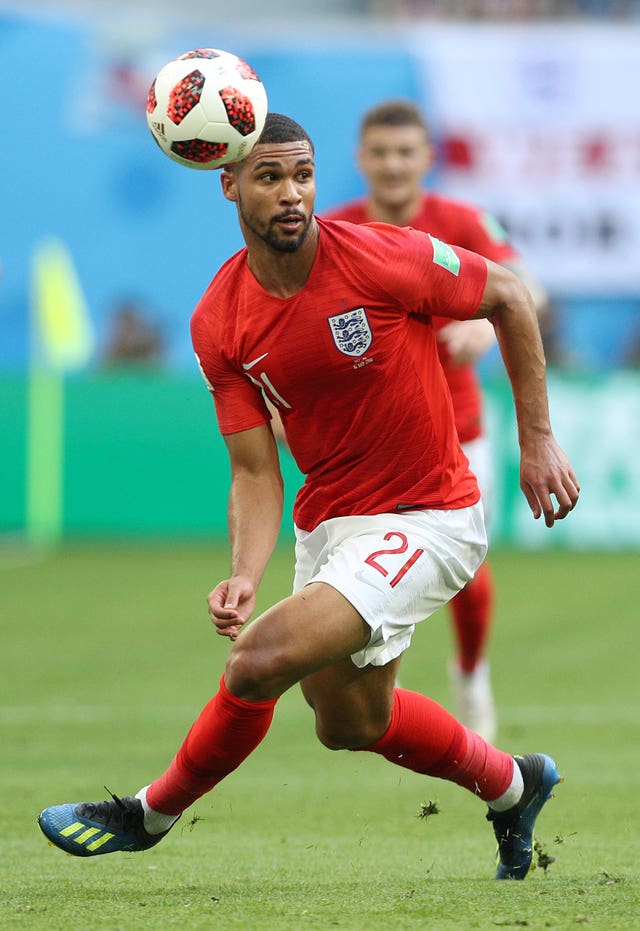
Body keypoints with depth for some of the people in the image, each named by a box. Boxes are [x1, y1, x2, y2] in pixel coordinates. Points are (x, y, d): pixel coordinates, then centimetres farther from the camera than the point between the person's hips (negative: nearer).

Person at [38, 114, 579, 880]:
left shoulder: (380, 259, -20)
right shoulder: (219, 321, -7)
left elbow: (508, 298, -3)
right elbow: (255, 473, -6)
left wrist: (537, 440, -2)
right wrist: (244, 576, -24)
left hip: (426, 521, -7)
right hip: (325, 522, 7)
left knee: (259, 660, -21)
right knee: (349, 723, 23)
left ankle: (152, 812, 5)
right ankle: (513, 786, 48)